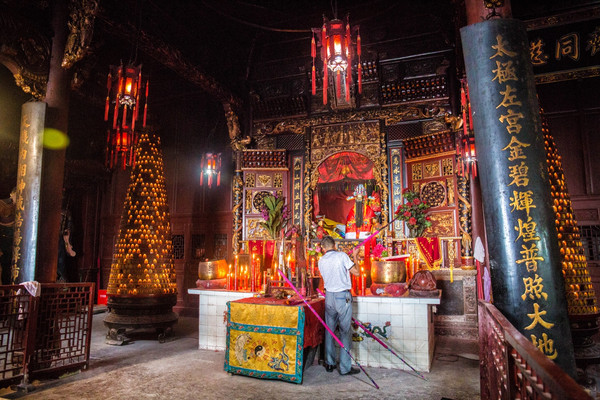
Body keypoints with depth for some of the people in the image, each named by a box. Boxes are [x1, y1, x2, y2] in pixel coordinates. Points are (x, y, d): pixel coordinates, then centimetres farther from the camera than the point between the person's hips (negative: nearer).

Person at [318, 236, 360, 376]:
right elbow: (356, 272, -6)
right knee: (345, 331, 3)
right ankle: (345, 367, 8)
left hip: (329, 296, 5)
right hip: (343, 296, -4)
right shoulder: (342, 255, -8)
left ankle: (329, 364, 23)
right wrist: (355, 256, 7)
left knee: (329, 330, 14)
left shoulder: (321, 261, 6)